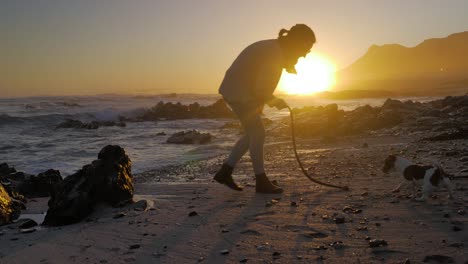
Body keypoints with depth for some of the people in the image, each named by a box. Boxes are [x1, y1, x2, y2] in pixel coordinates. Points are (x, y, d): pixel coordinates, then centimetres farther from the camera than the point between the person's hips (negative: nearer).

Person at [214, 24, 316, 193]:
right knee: (258, 135, -5)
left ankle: (224, 172, 17)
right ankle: (261, 182, 5)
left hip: (238, 91, 10)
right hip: (239, 93, -10)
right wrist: (275, 101, -7)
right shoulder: (274, 54, -21)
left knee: (252, 134, 12)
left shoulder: (275, 48, 10)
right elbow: (260, 89, -23)